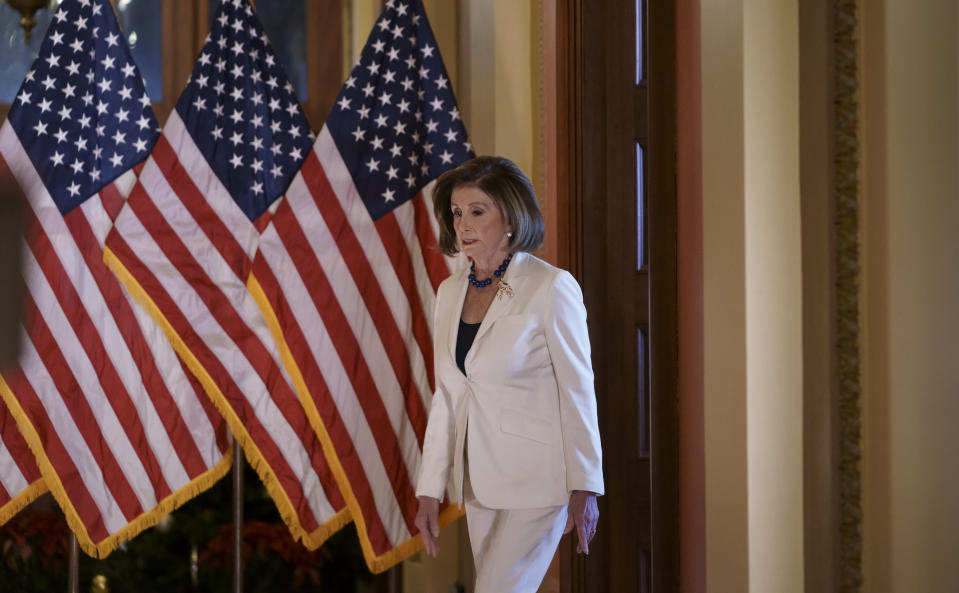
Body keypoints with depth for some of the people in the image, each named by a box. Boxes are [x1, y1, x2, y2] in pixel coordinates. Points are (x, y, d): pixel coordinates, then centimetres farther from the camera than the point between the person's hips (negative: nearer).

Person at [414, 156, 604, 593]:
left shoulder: (551, 287, -11)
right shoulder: (450, 292, 8)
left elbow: (577, 390, -10)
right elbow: (445, 397, 10)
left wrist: (584, 489, -11)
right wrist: (429, 490, 8)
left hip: (536, 477, -6)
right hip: (479, 478, 7)